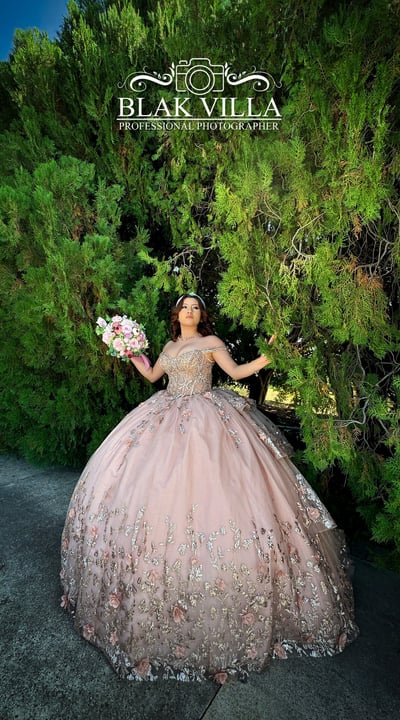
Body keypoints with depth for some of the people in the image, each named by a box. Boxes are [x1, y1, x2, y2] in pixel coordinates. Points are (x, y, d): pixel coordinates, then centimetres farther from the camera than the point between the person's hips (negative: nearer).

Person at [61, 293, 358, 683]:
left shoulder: (211, 342, 2)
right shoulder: (170, 346, 18)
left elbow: (237, 372, -3)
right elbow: (152, 375, 28)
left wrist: (266, 358, -15)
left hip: (204, 420, -6)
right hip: (167, 419, 6)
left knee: (202, 486, -10)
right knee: (150, 485, 4)